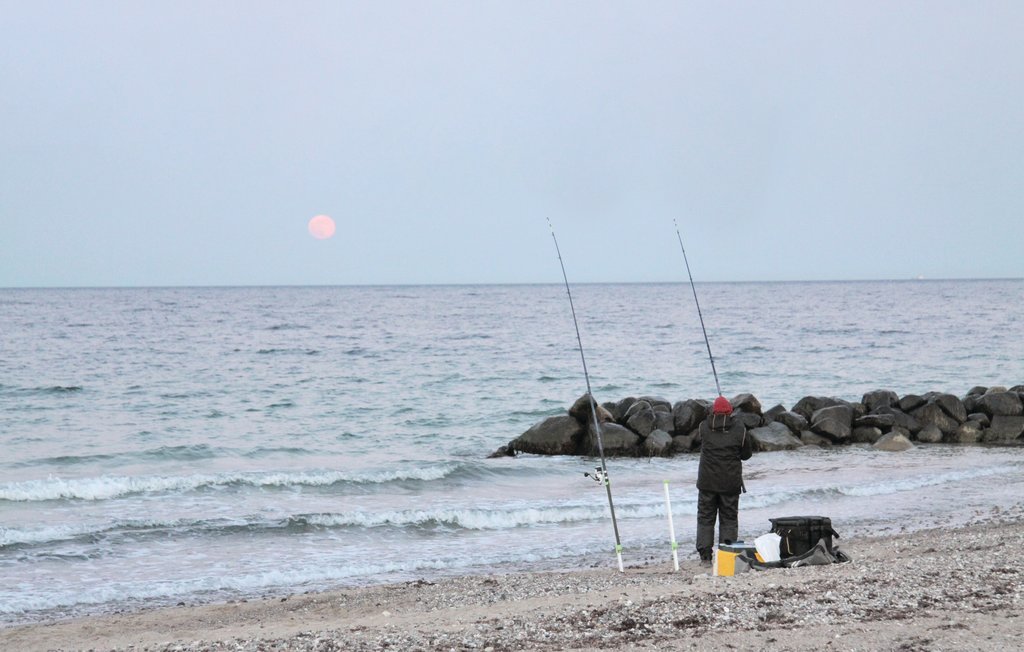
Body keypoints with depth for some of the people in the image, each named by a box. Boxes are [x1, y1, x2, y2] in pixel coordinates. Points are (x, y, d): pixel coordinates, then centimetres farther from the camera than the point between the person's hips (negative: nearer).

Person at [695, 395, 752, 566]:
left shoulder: (704, 427, -4)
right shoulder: (739, 429, -6)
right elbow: (746, 454, 3)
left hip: (707, 482, 0)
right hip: (730, 483, 0)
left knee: (705, 518, 8)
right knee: (729, 519, 8)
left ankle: (705, 556, 4)